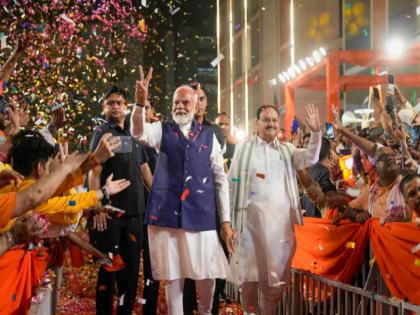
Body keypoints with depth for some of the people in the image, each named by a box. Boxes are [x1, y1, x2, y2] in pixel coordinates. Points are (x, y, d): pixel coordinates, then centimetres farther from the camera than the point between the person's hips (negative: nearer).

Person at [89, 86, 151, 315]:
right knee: (109, 267, -1)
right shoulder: (102, 132, -1)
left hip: (134, 210, 5)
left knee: (131, 268, 9)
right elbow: (94, 172, -8)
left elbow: (144, 169, 18)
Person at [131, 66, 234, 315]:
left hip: (202, 215, 1)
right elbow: (138, 132, -16)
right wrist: (140, 103, -36)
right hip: (167, 214, -1)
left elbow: (220, 178, 8)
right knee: (173, 276, 5)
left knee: (207, 274, 4)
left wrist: (226, 220, 3)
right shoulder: (163, 130, 6)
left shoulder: (208, 135, 8)